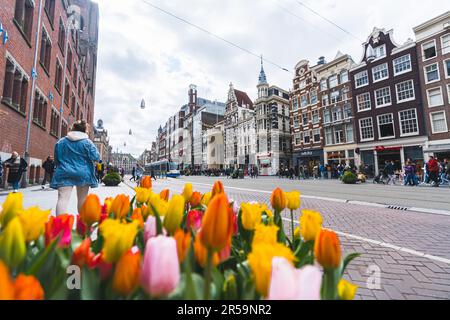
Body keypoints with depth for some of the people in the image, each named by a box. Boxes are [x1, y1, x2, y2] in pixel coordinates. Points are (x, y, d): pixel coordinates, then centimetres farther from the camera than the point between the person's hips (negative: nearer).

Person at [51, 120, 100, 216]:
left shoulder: (61, 142, 9)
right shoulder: (87, 142, -2)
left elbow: (56, 159, 14)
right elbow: (96, 158, -7)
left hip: (64, 173, 1)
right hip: (83, 173, -1)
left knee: (63, 198, -6)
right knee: (82, 199, 9)